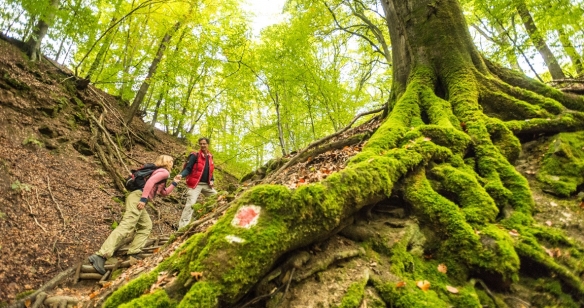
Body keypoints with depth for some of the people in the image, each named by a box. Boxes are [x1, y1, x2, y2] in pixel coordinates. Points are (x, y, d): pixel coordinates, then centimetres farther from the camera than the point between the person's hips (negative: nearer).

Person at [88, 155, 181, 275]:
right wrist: (144, 199, -22)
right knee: (126, 226, -20)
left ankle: (132, 253, 7)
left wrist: (174, 183, 32)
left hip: (138, 198, 11)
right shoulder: (164, 172, 0)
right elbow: (150, 181, -18)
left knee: (146, 226, 15)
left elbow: (164, 193, 38)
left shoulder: (160, 173, 30)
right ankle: (100, 256, -28)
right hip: (138, 197, -11)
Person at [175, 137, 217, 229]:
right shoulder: (195, 156, -7)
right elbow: (188, 168, -12)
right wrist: (181, 175, -31)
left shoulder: (210, 157, 11)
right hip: (195, 184, -6)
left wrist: (212, 180, 5)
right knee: (190, 203, -17)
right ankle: (182, 227, -14)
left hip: (206, 184, 7)